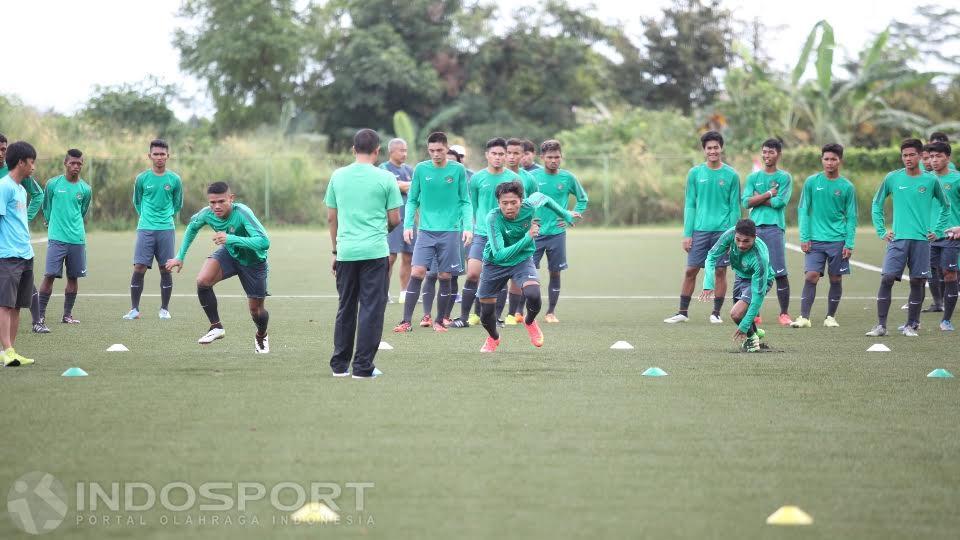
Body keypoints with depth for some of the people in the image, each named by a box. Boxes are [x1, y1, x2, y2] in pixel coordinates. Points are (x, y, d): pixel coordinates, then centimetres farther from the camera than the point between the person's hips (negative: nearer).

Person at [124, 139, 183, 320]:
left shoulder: (174, 179, 3)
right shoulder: (142, 179, 3)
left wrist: (166, 216, 12)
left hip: (167, 229, 0)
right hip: (145, 229, 0)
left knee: (165, 269, 2)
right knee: (139, 268, -7)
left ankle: (164, 309, 12)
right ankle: (134, 309, -1)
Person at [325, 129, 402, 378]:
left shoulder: (338, 176, 6)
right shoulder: (385, 178, -4)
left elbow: (331, 217, 10)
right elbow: (395, 219, -1)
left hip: (345, 252, 3)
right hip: (375, 252, -3)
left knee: (345, 308, 13)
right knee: (371, 309, 1)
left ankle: (340, 365, 16)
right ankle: (363, 366, -1)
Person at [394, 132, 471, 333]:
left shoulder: (458, 170, 1)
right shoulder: (421, 169, 2)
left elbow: (465, 202, 5)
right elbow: (412, 200, 9)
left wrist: (467, 227, -5)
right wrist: (407, 225, -1)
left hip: (450, 231, 0)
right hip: (426, 231, 0)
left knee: (445, 277, 3)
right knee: (417, 273, -11)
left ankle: (439, 321, 17)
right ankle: (406, 322, -10)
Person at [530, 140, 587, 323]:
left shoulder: (568, 177, 1)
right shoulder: (532, 176, -1)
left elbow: (583, 198, 15)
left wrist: (575, 214, 1)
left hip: (557, 232, 1)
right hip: (534, 232, -1)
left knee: (555, 273, 5)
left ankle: (551, 312, 17)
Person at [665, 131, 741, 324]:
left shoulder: (731, 175, 2)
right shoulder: (695, 173, 5)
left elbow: (735, 208, 3)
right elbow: (690, 205, 6)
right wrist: (687, 234, 0)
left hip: (722, 231, -1)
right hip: (699, 230, 1)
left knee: (720, 271, 2)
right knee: (690, 271, 0)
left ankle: (716, 313, 12)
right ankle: (683, 312, 8)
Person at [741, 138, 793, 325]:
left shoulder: (784, 177, 5)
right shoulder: (753, 177, 14)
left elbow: (779, 202, -9)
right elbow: (746, 202, 0)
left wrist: (759, 198, -1)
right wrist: (769, 194, -6)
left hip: (775, 227, -3)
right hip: (754, 228, 3)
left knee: (780, 273, -7)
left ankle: (784, 314, -3)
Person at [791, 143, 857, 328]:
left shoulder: (847, 187, 3)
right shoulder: (811, 182, 3)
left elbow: (851, 218, 5)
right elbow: (803, 211, 5)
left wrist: (849, 244, -3)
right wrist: (804, 238, -3)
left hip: (838, 241, 1)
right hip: (815, 240, -1)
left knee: (836, 279, 4)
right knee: (811, 276, -11)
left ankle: (831, 317, 17)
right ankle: (804, 317, -11)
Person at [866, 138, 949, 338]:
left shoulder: (931, 180, 3)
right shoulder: (892, 178, 3)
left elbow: (945, 207, 17)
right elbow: (877, 204, 14)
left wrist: (936, 230, 8)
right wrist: (882, 231, 6)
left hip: (922, 240, 0)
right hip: (897, 239, 0)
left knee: (917, 282, 2)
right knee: (886, 279, -10)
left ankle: (911, 325, 13)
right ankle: (881, 325, -6)